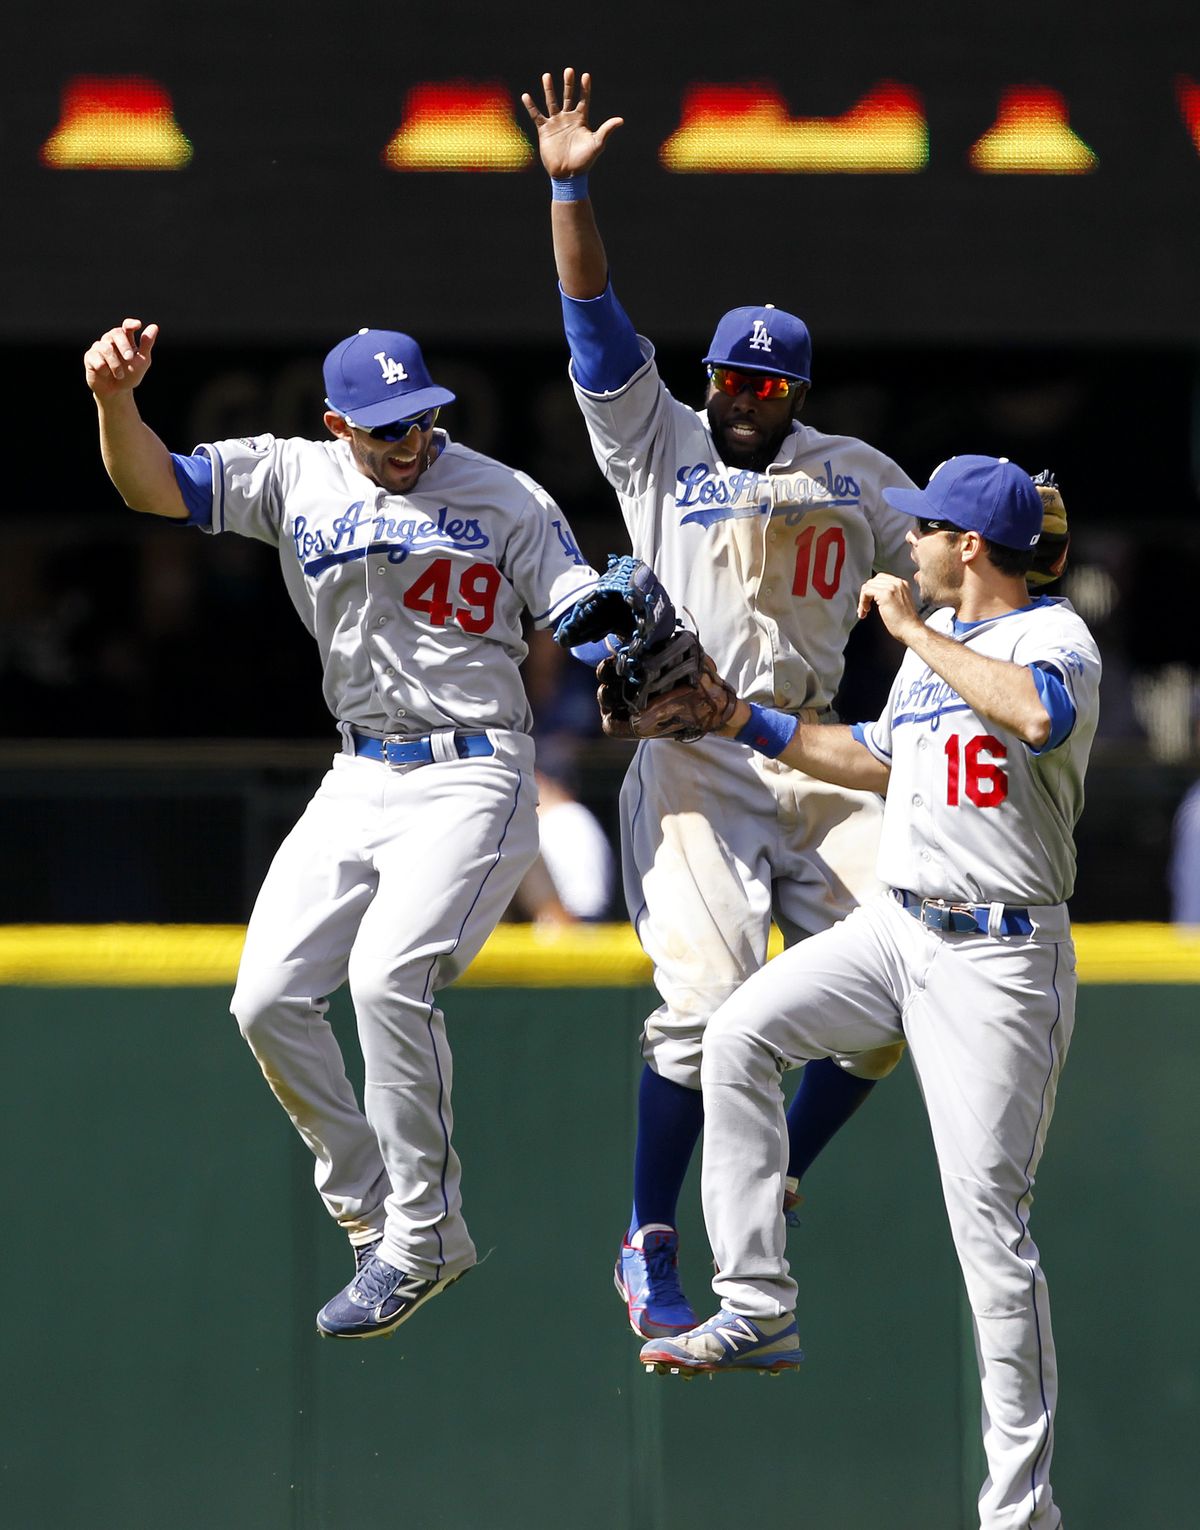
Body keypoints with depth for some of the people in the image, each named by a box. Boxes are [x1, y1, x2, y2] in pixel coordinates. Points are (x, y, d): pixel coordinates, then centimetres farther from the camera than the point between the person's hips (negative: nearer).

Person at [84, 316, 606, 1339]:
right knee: (270, 1000, -3)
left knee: (388, 976, -24)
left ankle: (423, 1239, -14)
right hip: (359, 782, 6)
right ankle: (376, 1217, 11)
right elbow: (151, 486, -1)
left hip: (473, 778, -6)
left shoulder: (503, 497, -3)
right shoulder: (295, 478, 6)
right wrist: (116, 397, -21)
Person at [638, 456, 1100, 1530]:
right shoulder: (938, 637, 13)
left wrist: (915, 631, -26)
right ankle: (758, 1312, -1)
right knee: (741, 1035, -7)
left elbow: (1041, 716, -37)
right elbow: (883, 761, 27)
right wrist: (750, 725, 20)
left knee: (988, 1219, -7)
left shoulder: (1055, 637, -13)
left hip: (998, 958, -8)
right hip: (895, 927, 8)